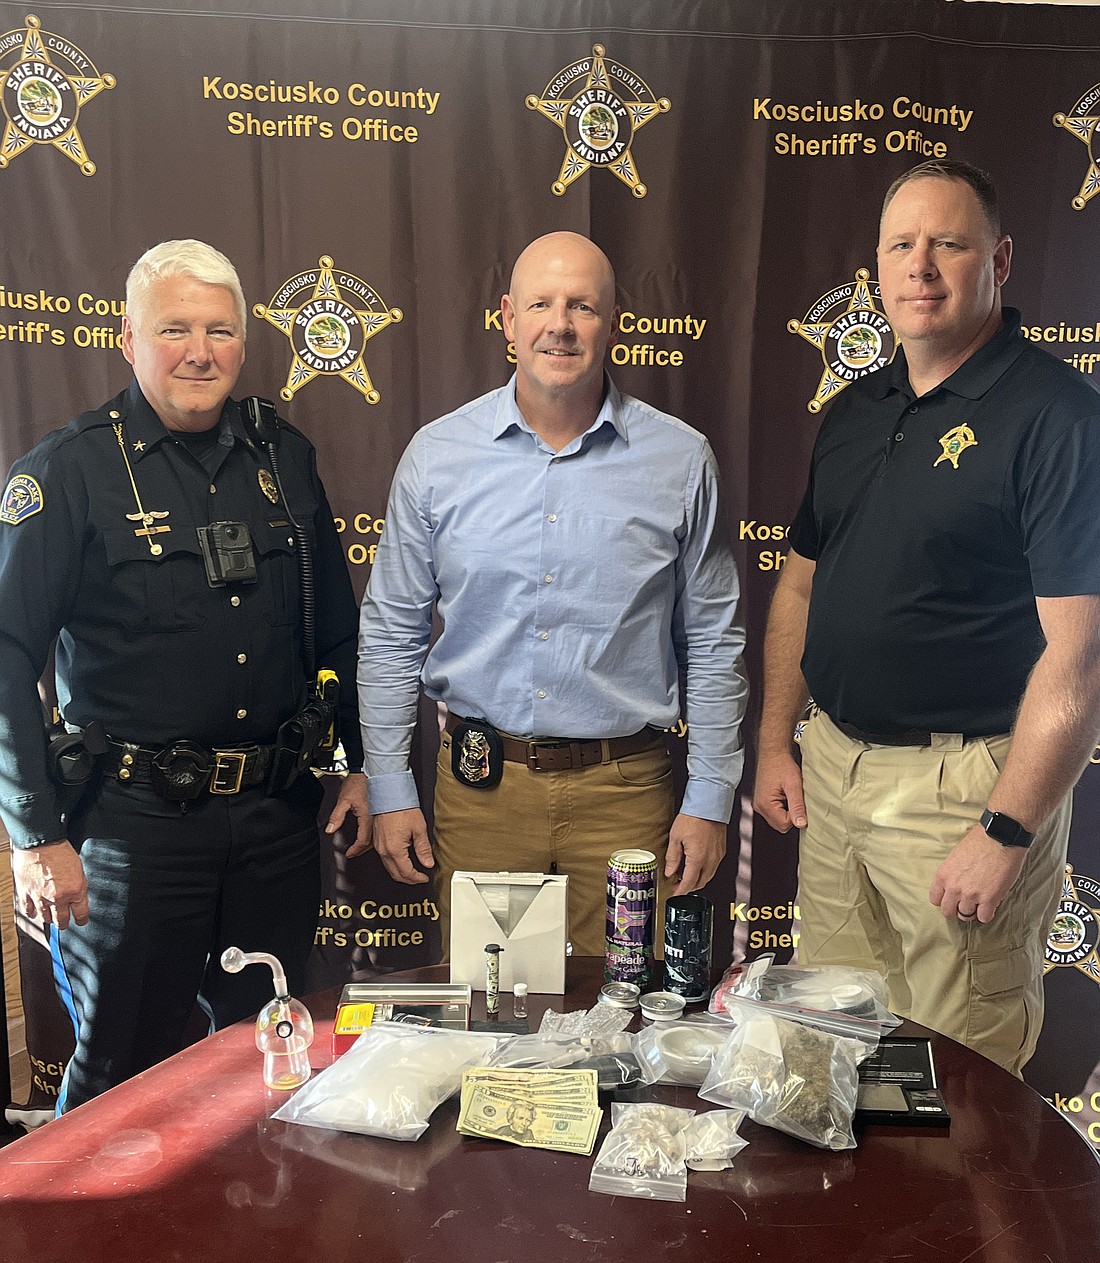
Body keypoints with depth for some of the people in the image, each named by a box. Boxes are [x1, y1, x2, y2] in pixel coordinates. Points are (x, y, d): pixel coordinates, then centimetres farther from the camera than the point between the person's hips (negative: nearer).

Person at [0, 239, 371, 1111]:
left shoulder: (286, 459, 7)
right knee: (125, 1077, 10)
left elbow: (338, 631, 14)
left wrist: (359, 765, 11)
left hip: (278, 813, 4)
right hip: (134, 819, -4)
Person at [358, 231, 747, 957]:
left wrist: (711, 800, 1)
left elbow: (713, 643, 4)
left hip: (625, 790, 0)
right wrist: (389, 789, 3)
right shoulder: (438, 456, 0)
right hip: (480, 786, 1)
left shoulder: (680, 460, -2)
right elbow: (391, 633, 5)